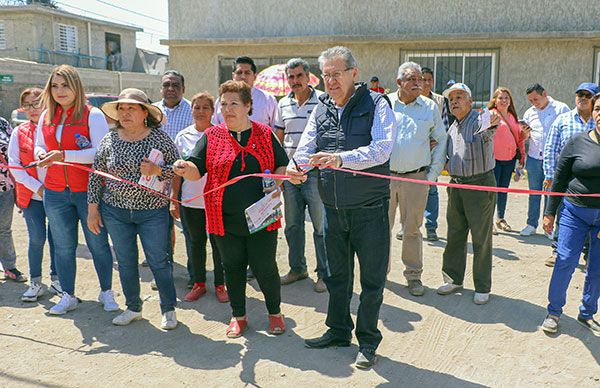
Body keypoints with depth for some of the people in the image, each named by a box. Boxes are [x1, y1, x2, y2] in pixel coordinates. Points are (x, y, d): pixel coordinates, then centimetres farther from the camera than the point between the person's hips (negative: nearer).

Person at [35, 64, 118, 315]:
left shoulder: (93, 115, -8)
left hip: (88, 191, -5)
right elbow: (39, 147, 17)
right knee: (63, 247, 12)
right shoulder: (46, 117, 10)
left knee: (98, 244, 6)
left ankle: (106, 292, 23)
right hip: (55, 193, 5)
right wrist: (41, 154, -7)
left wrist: (63, 155, -25)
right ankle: (68, 296, 26)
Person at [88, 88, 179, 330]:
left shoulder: (159, 139, -6)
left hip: (153, 212, -3)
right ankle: (133, 308, 29)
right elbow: (96, 175, 6)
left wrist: (158, 170, -22)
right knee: (125, 262, 12)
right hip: (115, 211, 3)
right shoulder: (109, 140, 1)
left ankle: (169, 310, 18)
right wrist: (93, 208, 4)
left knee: (159, 261, 3)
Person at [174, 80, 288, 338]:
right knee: (233, 268, 12)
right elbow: (197, 170, -2)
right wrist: (185, 168, -25)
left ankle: (275, 312, 28)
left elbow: (282, 165, 11)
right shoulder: (212, 136, 5)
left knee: (265, 267, 4)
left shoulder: (265, 134, 5)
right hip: (225, 219, 1)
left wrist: (276, 184, -9)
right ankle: (239, 316, 30)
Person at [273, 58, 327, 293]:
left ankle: (324, 273, 13)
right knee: (292, 224, 13)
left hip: (315, 172, -5)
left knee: (320, 225, 1)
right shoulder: (283, 104, 11)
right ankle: (297, 268, 28)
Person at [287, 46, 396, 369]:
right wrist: (296, 166, -21)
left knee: (372, 277, 7)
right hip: (333, 208, 5)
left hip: (369, 208, -5)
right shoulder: (321, 109, 8)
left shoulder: (376, 104, -8)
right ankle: (338, 330, 36)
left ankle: (368, 342, 24)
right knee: (336, 275, 17)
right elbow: (306, 147, 2)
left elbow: (381, 149, -22)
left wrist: (341, 158, -35)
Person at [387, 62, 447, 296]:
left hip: (416, 178, 0)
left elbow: (441, 141, 9)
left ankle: (413, 275, 19)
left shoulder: (430, 107, 5)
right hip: (384, 176, 0)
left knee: (412, 228, 6)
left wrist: (433, 173, 2)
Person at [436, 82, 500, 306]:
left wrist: (491, 127, -57)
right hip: (456, 185, 7)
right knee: (454, 235, 13)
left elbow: (484, 136, -35)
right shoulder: (452, 128, 14)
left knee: (481, 239, 1)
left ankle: (482, 288, 12)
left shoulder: (481, 119, -10)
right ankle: (454, 279, 27)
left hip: (480, 185, -7)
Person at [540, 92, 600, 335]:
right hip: (575, 211, -1)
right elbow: (559, 179, 2)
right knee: (565, 261, -4)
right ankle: (554, 311, 13)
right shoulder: (578, 141, -3)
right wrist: (550, 212, 3)